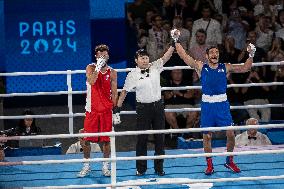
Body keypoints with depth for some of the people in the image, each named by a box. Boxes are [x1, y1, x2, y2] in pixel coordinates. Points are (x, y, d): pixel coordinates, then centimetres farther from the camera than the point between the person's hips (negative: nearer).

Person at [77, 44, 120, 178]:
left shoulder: (112, 73, 4)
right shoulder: (91, 68, -1)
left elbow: (114, 93, 6)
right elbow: (91, 81, -22)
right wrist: (98, 67, -26)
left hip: (106, 110, 1)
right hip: (92, 109, -1)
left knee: (106, 139, 3)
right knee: (86, 139, 1)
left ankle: (105, 166, 15)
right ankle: (86, 166, 13)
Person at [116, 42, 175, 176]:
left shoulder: (155, 67, 3)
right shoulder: (132, 75, -4)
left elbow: (166, 57, -3)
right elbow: (124, 91, 3)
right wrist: (118, 107, 2)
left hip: (158, 106, 3)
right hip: (143, 108, -3)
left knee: (159, 138, 5)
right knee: (142, 139, 0)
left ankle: (159, 167, 14)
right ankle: (141, 168, 9)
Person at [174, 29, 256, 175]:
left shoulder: (225, 68, 6)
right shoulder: (201, 67, 2)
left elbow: (245, 68, 6)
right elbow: (184, 56, -3)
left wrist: (251, 55, -7)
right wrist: (176, 41, -7)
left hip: (222, 104, 1)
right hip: (207, 104, -1)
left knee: (230, 134, -3)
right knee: (207, 136, 5)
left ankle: (229, 161, 17)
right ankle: (209, 165, 17)